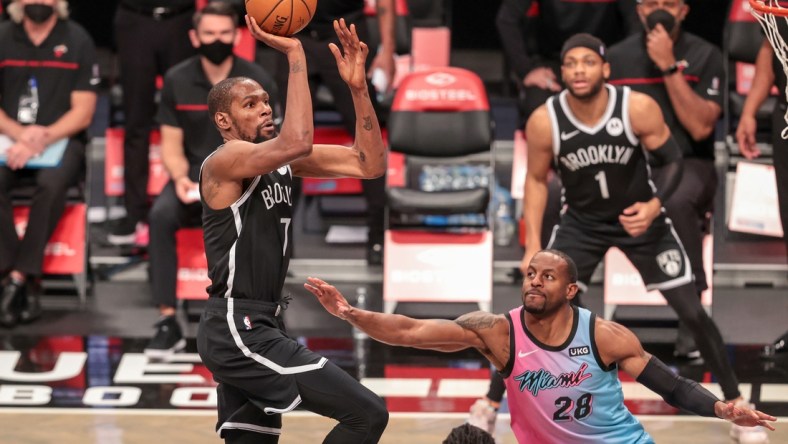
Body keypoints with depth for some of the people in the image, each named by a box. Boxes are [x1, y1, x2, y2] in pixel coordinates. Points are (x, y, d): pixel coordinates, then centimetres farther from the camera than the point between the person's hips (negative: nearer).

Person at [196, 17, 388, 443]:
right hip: (237, 329, -10)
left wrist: (357, 87, -2)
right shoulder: (224, 161, -12)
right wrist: (295, 55, -25)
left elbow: (370, 164, 8)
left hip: (252, 328, 10)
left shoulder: (282, 163, 13)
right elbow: (296, 141, -31)